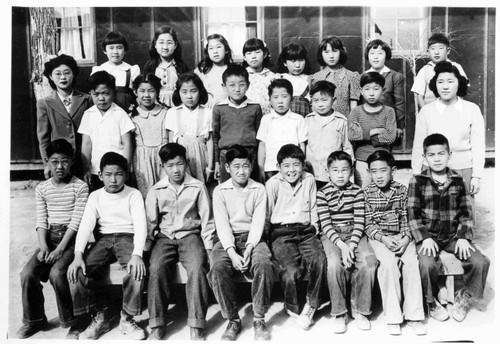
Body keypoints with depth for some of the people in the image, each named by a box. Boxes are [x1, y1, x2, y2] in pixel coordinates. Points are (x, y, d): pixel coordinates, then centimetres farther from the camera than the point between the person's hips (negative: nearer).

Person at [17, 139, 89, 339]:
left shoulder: (80, 187, -5)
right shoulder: (41, 189, 9)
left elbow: (76, 221, -10)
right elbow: (41, 221, 5)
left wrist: (60, 249, -18)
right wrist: (43, 247, -11)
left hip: (71, 238, -4)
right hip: (50, 238, 5)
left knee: (56, 273, -27)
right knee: (27, 273, -15)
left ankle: (71, 321, -7)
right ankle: (34, 319, 8)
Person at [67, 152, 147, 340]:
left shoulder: (134, 194, 0)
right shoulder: (95, 196, 8)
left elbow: (140, 225, -11)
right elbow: (85, 226, -2)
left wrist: (137, 254, -28)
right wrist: (78, 255, -19)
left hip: (127, 237, -3)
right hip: (103, 239, 3)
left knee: (137, 269, -34)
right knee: (78, 271, -23)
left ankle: (127, 318, -12)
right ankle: (100, 317, -3)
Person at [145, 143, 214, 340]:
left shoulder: (198, 187, 1)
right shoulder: (156, 190, 5)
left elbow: (206, 220, 4)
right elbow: (150, 222, 7)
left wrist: (207, 248, -3)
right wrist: (144, 249, -2)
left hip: (190, 235, -1)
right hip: (165, 237, 1)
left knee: (197, 267, -30)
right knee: (156, 267, -28)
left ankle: (196, 327, -22)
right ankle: (156, 325, -18)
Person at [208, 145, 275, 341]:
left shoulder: (259, 189, 5)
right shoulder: (220, 191, 3)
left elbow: (258, 222, -3)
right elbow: (222, 224, -6)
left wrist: (249, 249, -19)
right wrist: (232, 253, -20)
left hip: (252, 237, 0)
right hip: (227, 239, 0)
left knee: (264, 265, -30)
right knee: (217, 269, -30)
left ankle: (259, 319, -13)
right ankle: (233, 320, -11)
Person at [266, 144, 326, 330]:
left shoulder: (309, 180, 10)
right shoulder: (273, 183, 0)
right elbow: (266, 215, 4)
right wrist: (266, 239, 2)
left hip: (305, 231, 3)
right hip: (281, 232, -3)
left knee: (319, 260, -25)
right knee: (291, 270, -26)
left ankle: (311, 305, -2)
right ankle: (293, 308, 4)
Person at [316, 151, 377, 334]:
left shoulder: (357, 191, 4)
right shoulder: (323, 193, -1)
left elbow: (359, 222, -2)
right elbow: (326, 224, -7)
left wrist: (352, 245, -16)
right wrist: (342, 245, -20)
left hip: (354, 234, 2)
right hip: (332, 236, -2)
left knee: (369, 261, -26)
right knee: (335, 263, -31)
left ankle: (359, 309, -5)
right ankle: (339, 313, -10)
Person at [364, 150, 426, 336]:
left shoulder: (402, 190, 3)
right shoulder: (367, 193, -3)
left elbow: (406, 219, 4)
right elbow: (368, 223, -3)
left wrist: (406, 239, -13)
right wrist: (384, 238, -17)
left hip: (401, 236, 2)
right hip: (378, 237, -2)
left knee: (412, 262, -23)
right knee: (389, 262, -28)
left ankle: (413, 315, -13)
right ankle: (392, 316, -17)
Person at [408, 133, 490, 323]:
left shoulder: (458, 181, 6)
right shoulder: (417, 181, -3)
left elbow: (466, 213, 6)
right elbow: (413, 214, -5)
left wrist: (464, 237, -6)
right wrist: (424, 238, -15)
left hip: (453, 235, 3)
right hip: (428, 235, -3)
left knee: (481, 261, -17)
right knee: (427, 264, -30)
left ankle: (463, 298, 10)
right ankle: (431, 302, 0)